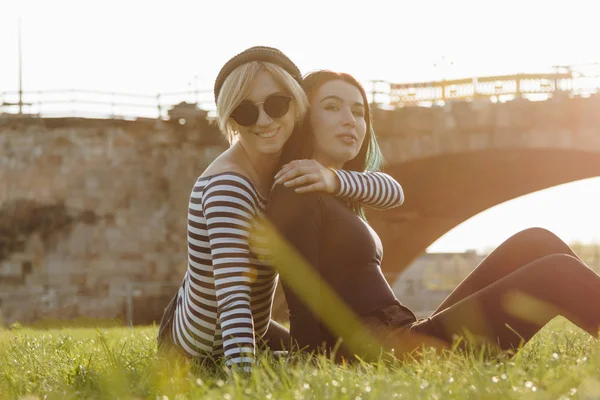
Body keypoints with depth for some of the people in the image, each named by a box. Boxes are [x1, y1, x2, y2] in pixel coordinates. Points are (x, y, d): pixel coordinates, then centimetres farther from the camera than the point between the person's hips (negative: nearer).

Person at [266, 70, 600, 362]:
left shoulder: (340, 196, 24)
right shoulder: (298, 197, -7)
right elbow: (305, 309, -15)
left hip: (404, 340, 10)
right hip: (382, 352, -10)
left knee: (535, 244, 5)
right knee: (555, 274, -14)